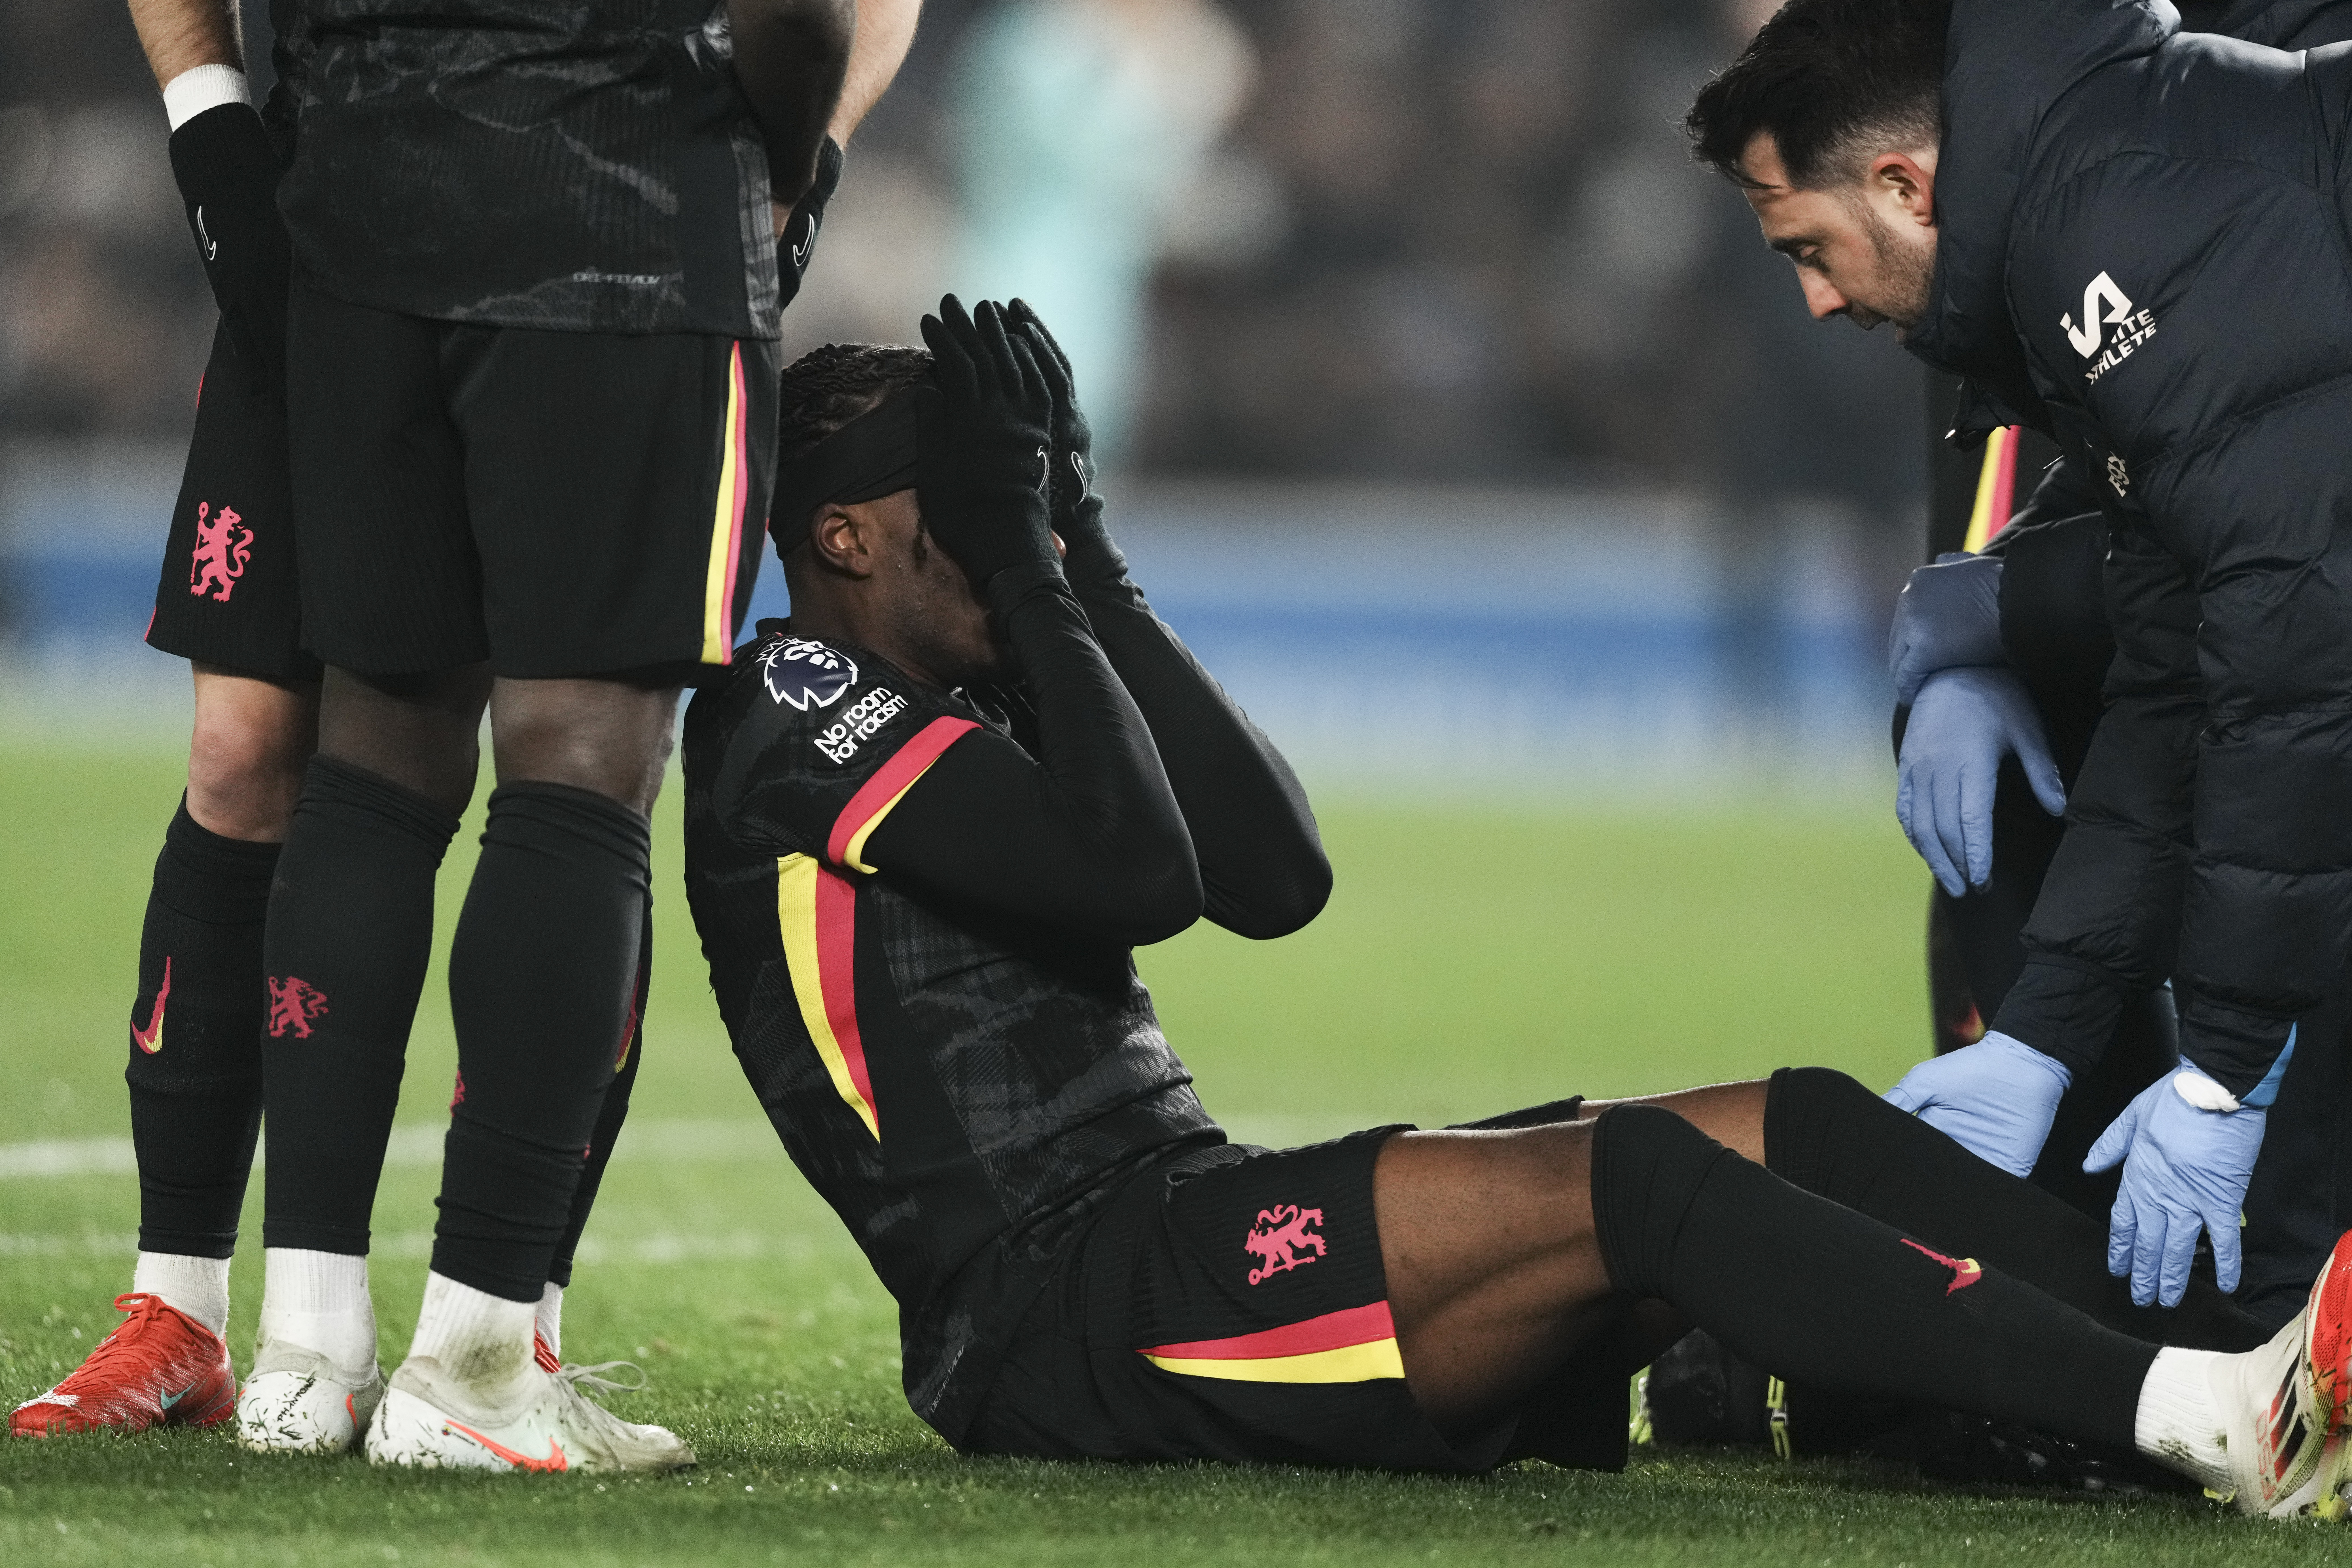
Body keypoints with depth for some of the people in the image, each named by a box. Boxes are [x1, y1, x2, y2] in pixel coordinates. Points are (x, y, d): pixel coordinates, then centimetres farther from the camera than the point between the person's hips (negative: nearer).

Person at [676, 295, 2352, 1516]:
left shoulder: (969, 695, 23)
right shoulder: (792, 712, -6)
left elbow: (1276, 878, 11)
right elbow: (1135, 875, -18)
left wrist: (1088, 563, 9)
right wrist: (1026, 573, -7)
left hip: (1177, 1219, 9)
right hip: (1058, 1314, -9)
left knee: (1794, 1126, -4)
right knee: (1627, 1182, -26)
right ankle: (2207, 1415, -38)